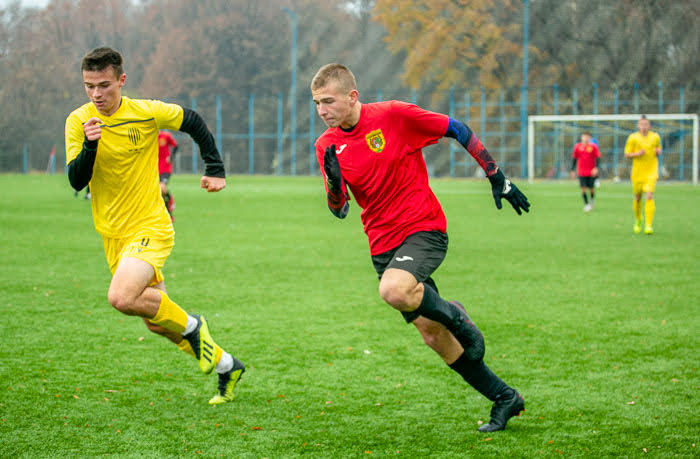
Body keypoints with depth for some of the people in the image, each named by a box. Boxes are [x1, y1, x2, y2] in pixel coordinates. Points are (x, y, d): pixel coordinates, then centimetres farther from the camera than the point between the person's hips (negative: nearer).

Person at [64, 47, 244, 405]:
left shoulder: (146, 113, -10)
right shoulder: (78, 122, -5)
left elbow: (194, 122, 8)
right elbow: (76, 181, -11)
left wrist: (215, 170, 6)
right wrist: (89, 145, -27)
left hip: (151, 228, -4)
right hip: (112, 236, 5)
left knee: (122, 298, -29)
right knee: (157, 322, 11)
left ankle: (191, 326, -3)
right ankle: (226, 366, 31)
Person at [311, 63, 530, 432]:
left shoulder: (394, 115, -13)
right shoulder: (327, 146, 2)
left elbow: (458, 131, -5)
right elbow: (338, 210, 3)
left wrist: (498, 179, -1)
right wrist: (334, 181, -19)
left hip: (423, 227, -6)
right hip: (383, 244, 6)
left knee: (393, 291, -35)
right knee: (433, 336, 6)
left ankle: (452, 314, -4)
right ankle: (504, 398, 21)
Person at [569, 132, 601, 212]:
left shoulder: (593, 147, -2)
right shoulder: (577, 147, 4)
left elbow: (598, 158, -3)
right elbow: (574, 159, 11)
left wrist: (596, 168, -17)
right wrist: (572, 170, 9)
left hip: (591, 172, -1)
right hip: (581, 172, 1)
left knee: (591, 188, 3)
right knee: (583, 188, -8)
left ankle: (592, 200, 34)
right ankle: (586, 205, 1)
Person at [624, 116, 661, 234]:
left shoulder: (655, 137, 5)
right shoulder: (633, 138, -1)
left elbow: (659, 151, 20)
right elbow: (627, 154, 1)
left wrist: (658, 152, -4)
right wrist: (637, 154, -18)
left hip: (651, 172, 0)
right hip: (637, 173, 0)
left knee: (649, 196, -16)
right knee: (637, 197, 10)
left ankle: (649, 225, -18)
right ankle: (638, 221, 38)